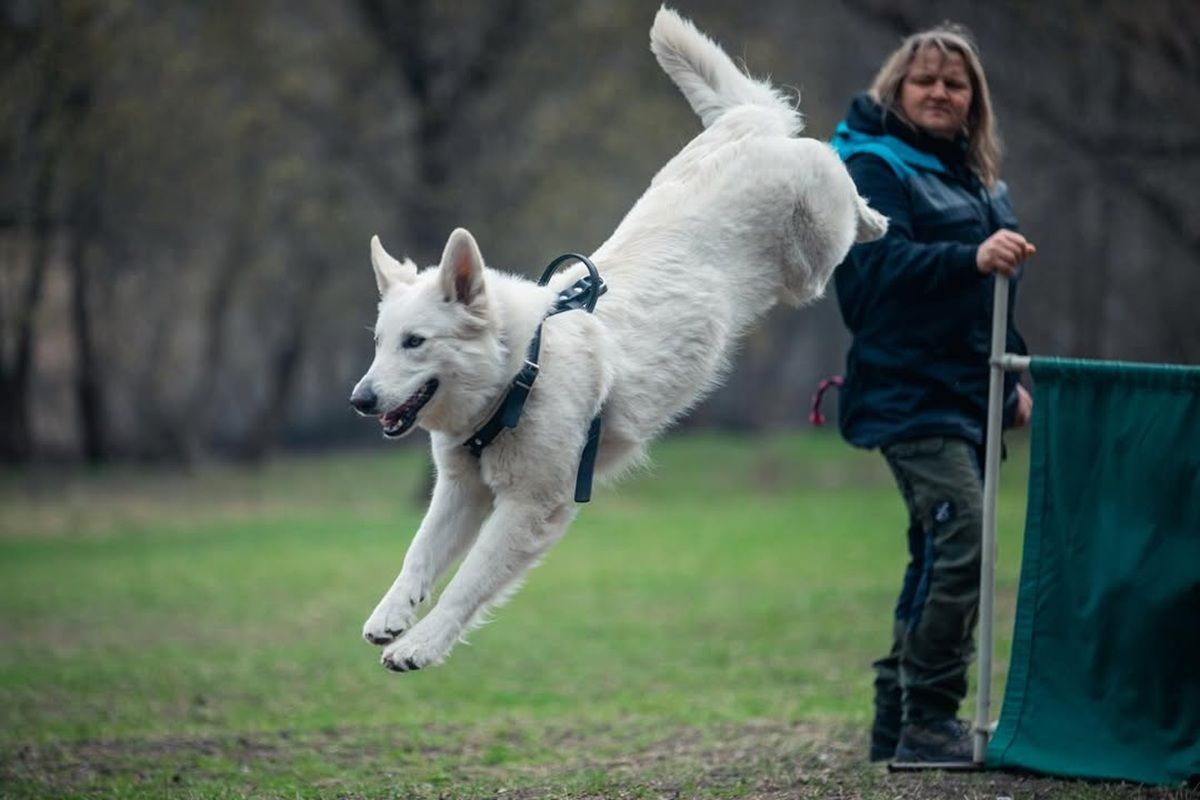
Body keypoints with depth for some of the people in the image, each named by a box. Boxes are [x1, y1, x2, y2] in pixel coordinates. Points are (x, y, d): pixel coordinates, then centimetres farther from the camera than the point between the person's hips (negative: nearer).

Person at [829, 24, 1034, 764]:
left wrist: (1013, 378, 23)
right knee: (962, 537, -22)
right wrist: (971, 259, -35)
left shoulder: (980, 178, 20)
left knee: (940, 559, 10)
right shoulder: (875, 166, -5)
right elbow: (883, 264, -21)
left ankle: (898, 723, 17)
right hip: (909, 391, -9)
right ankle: (930, 722, -20)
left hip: (971, 392, 9)